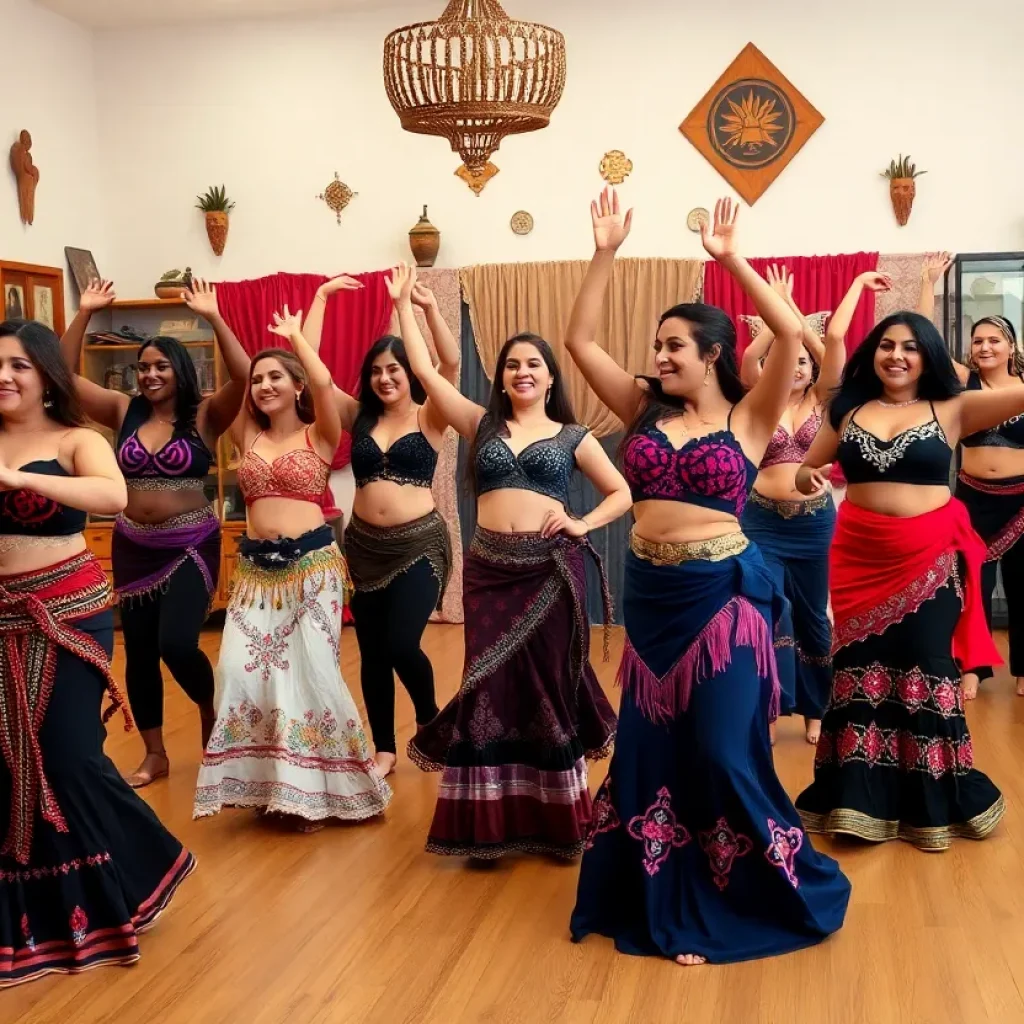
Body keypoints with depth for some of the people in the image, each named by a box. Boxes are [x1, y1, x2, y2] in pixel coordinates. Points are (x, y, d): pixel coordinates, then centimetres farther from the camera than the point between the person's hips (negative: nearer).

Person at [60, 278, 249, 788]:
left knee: (177, 644, -14)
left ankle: (210, 708, 20)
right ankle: (154, 755, 23)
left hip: (191, 546, -4)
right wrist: (83, 314, -6)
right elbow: (65, 376, 2)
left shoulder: (204, 416, -6)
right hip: (133, 547, 4)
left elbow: (244, 380, -22)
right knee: (138, 652, 8)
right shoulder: (124, 412, 3)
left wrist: (213, 318, -26)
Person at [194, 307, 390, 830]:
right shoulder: (249, 439, 12)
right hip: (255, 567, 4)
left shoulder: (318, 437, 0)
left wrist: (295, 336, -1)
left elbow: (323, 382, -15)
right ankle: (267, 782, 13)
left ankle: (310, 789, 13)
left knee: (311, 672, -2)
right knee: (241, 671, -4)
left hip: (311, 564, -4)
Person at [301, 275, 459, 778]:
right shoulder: (358, 416, 6)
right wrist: (321, 297, -2)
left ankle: (429, 720, 20)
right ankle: (385, 748, 23)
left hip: (419, 544, -4)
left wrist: (430, 308, -30)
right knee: (372, 652, 8)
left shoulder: (429, 418, -2)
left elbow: (451, 364, -19)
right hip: (364, 546, 4)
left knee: (403, 645, -10)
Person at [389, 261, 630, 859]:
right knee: (492, 688, 1)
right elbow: (425, 371, 7)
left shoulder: (573, 437, 8)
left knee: (550, 686, 5)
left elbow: (621, 493, 11)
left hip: (552, 569, -1)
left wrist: (582, 524, -5)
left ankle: (557, 821, 19)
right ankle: (491, 823, 12)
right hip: (490, 571, 1)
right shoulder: (482, 425, 11)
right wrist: (404, 304, 8)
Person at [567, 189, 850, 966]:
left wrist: (732, 260, -17)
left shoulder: (748, 418, -5)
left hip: (723, 595, -5)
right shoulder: (645, 409, 6)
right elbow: (580, 340, 2)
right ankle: (671, 902, 31)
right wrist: (605, 254, -3)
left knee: (723, 750, 0)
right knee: (651, 746, 12)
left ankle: (764, 895, 25)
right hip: (650, 596, 5)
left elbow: (792, 334, -18)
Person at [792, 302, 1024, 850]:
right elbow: (803, 472, 13)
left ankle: (932, 799, 24)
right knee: (861, 667, 8)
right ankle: (862, 798, 21)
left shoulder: (953, 409, -1)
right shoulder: (848, 409, 6)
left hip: (931, 558, -2)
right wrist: (810, 476, -8)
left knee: (925, 669, 7)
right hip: (861, 558, 2)